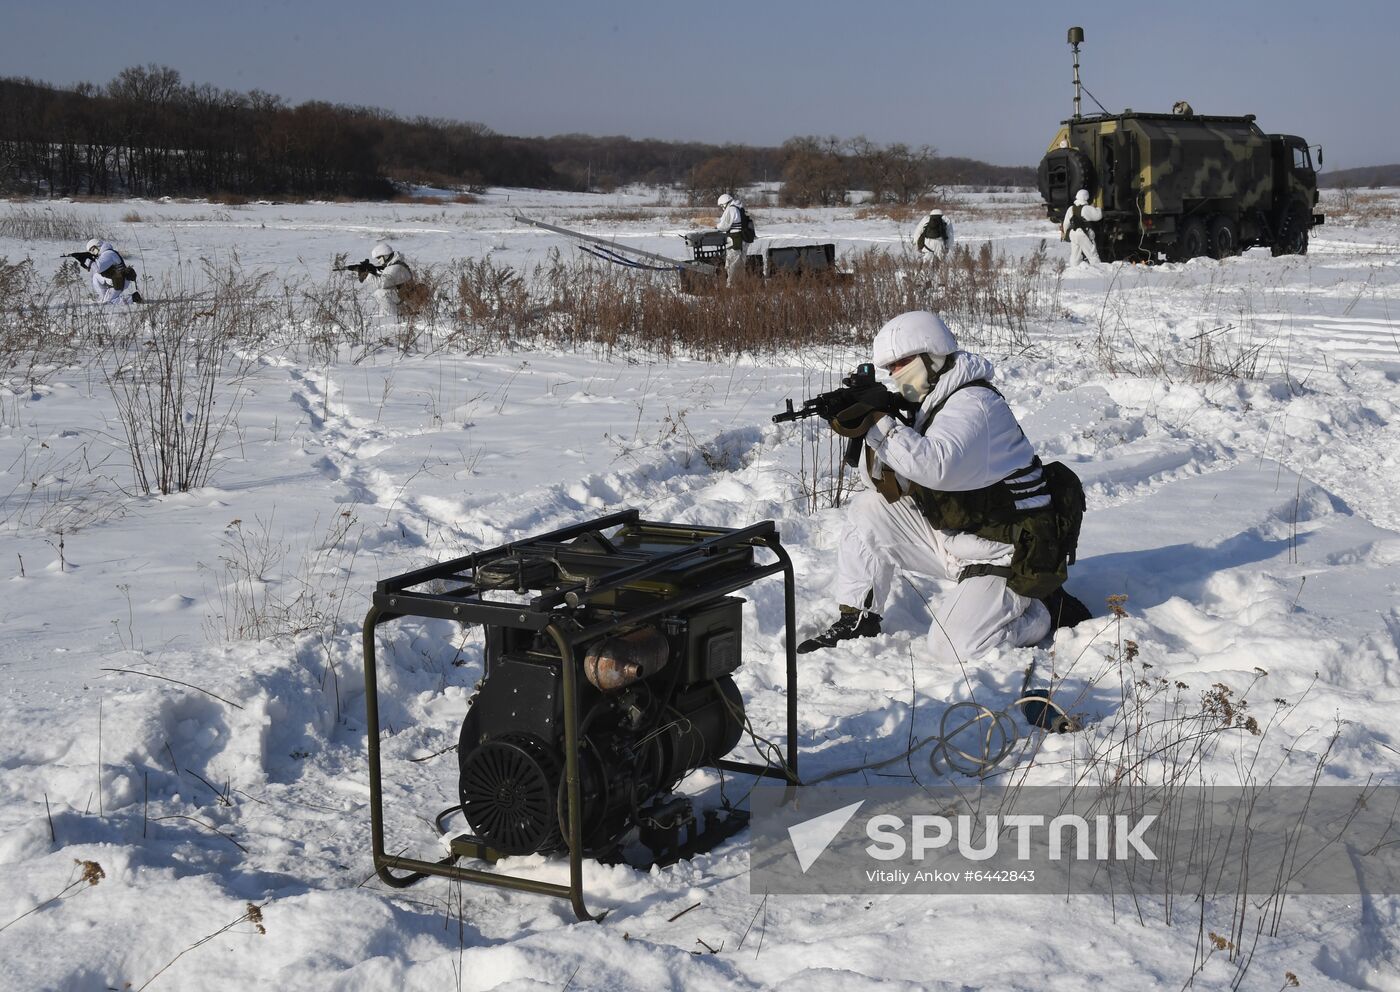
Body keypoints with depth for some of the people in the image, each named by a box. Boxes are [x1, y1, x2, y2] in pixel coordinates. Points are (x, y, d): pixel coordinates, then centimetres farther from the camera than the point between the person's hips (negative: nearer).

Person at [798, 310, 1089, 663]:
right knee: (868, 510, 1)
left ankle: (1049, 609, 3)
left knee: (952, 647, -20)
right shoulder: (934, 401, 8)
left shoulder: (973, 403, -20)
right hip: (951, 538, 9)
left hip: (1007, 556, -9)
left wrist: (876, 423, -33)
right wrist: (872, 430, -15)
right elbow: (891, 486, 3)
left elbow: (935, 466, -39)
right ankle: (857, 621, 7)